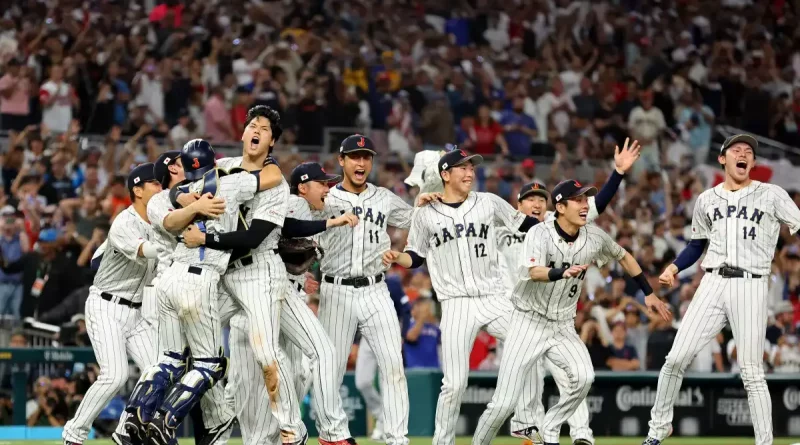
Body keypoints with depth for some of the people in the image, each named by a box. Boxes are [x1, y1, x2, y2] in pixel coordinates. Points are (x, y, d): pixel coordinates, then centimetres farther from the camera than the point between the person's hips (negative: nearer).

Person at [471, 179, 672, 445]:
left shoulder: (594, 237, -4)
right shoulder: (540, 233, -17)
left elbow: (623, 257, 17)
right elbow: (532, 272, -35)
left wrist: (649, 293, 16)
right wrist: (563, 273, -54)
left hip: (563, 327, 4)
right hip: (529, 323, -4)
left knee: (584, 376, -25)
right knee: (504, 403, -10)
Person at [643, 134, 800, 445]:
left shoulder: (771, 195, 6)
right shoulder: (707, 200, 16)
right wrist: (674, 268, 8)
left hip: (751, 286, -3)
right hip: (712, 283, 3)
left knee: (751, 373, -5)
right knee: (676, 358, -3)